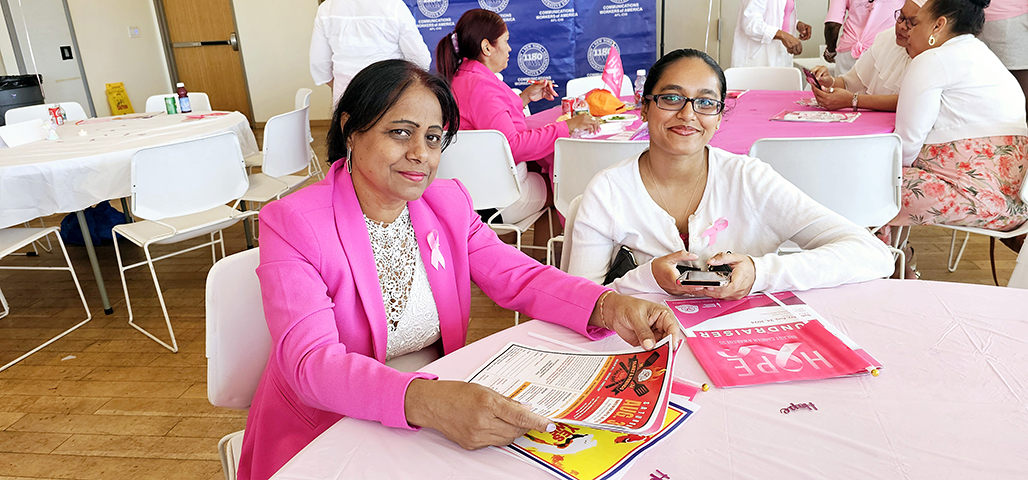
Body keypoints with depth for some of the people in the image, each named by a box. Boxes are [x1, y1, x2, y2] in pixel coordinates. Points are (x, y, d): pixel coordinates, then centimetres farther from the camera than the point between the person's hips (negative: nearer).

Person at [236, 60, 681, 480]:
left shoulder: (447, 203, 2)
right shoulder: (291, 223, -15)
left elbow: (519, 276, -5)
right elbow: (310, 362, -26)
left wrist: (609, 306, -24)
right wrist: (423, 402, -44)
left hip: (442, 419, 4)